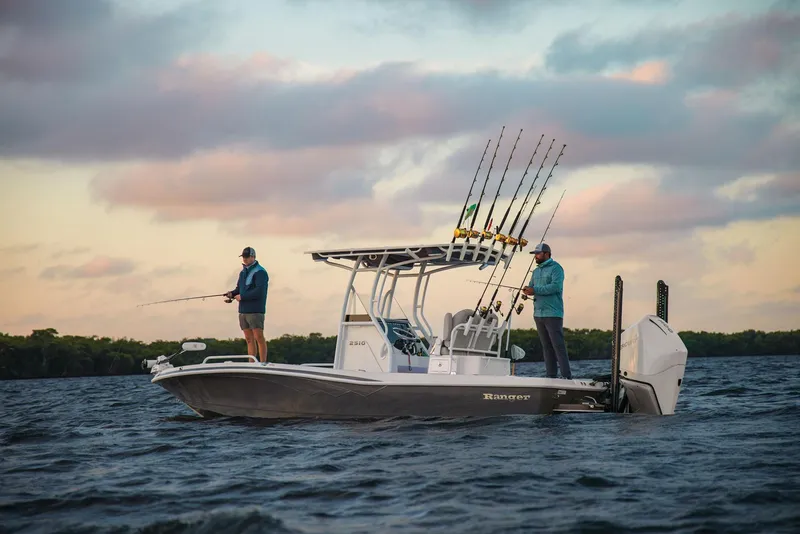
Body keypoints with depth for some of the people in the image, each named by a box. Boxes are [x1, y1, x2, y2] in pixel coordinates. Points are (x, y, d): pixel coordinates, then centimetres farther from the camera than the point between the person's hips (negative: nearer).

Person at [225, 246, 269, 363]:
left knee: (259, 337, -9)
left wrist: (242, 296, -15)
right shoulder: (243, 272, 18)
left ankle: (263, 364, -8)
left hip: (255, 311, -8)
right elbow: (239, 289, 24)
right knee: (249, 339, 7)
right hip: (243, 310, 8)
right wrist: (232, 294, 2)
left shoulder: (260, 272, -8)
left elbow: (259, 291, -18)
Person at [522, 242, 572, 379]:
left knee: (558, 345, -11)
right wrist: (527, 290, -8)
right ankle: (550, 376, 8)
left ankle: (567, 377, -12)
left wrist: (535, 290, -19)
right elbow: (531, 286, 17)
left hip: (553, 314, -8)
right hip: (538, 314, 8)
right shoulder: (536, 271, 20)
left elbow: (556, 286, -18)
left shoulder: (556, 268, -5)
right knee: (546, 347, 7)